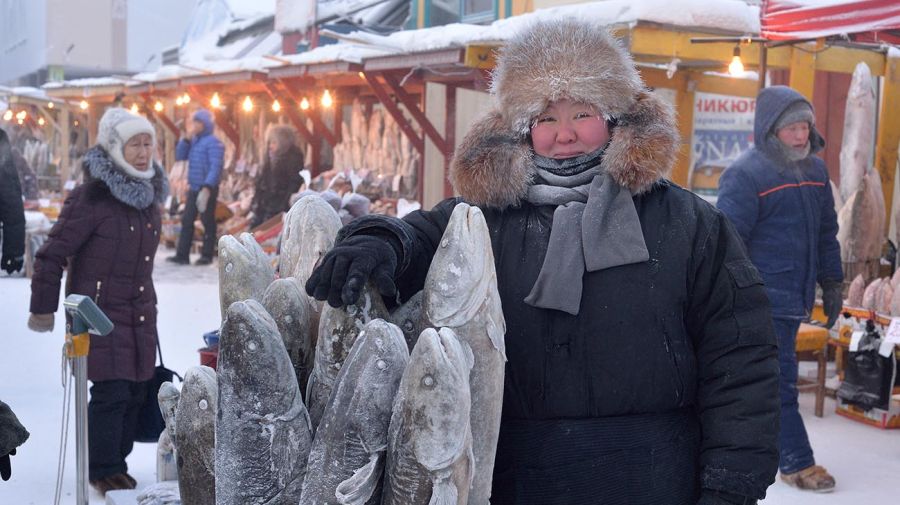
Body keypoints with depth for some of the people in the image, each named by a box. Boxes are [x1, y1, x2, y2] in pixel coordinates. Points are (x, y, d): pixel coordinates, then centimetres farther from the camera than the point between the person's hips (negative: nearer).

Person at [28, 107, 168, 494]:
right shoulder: (92, 197, -13)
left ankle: (117, 462, 23)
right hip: (100, 311, -7)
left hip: (140, 313, 7)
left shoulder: (148, 194, 10)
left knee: (136, 391, 7)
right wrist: (43, 310, -6)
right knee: (112, 391, -9)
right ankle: (103, 470, 8)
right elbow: (53, 254, -9)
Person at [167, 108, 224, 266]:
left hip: (207, 188, -8)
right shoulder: (193, 140, 14)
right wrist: (187, 138, -1)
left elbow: (215, 167, -19)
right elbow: (180, 156, 10)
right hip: (193, 188, 8)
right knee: (187, 221, 6)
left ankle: (207, 255, 9)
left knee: (207, 222, 1)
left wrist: (207, 188, -28)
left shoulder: (213, 142, -11)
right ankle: (182, 254, 9)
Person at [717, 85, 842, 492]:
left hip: (794, 299, 8)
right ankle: (797, 463, 4)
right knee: (778, 382, -4)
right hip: (761, 301, -8)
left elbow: (827, 234, 21)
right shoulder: (745, 175, -13)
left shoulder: (815, 170, 12)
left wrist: (831, 283, 19)